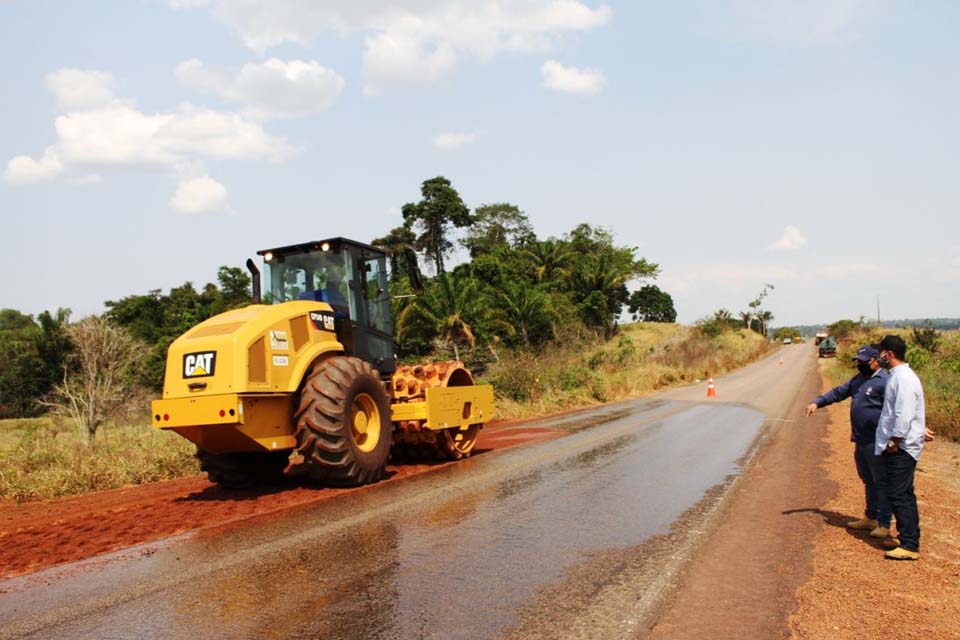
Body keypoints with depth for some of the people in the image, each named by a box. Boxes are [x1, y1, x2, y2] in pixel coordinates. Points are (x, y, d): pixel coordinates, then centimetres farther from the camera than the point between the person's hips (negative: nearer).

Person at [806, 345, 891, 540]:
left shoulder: (884, 382, -14)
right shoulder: (858, 380, 15)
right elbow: (838, 392, 21)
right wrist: (817, 402, 9)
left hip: (876, 443, -9)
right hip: (861, 441, 9)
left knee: (881, 483, -2)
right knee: (868, 481, 19)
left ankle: (884, 525, 5)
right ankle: (870, 518, 31)